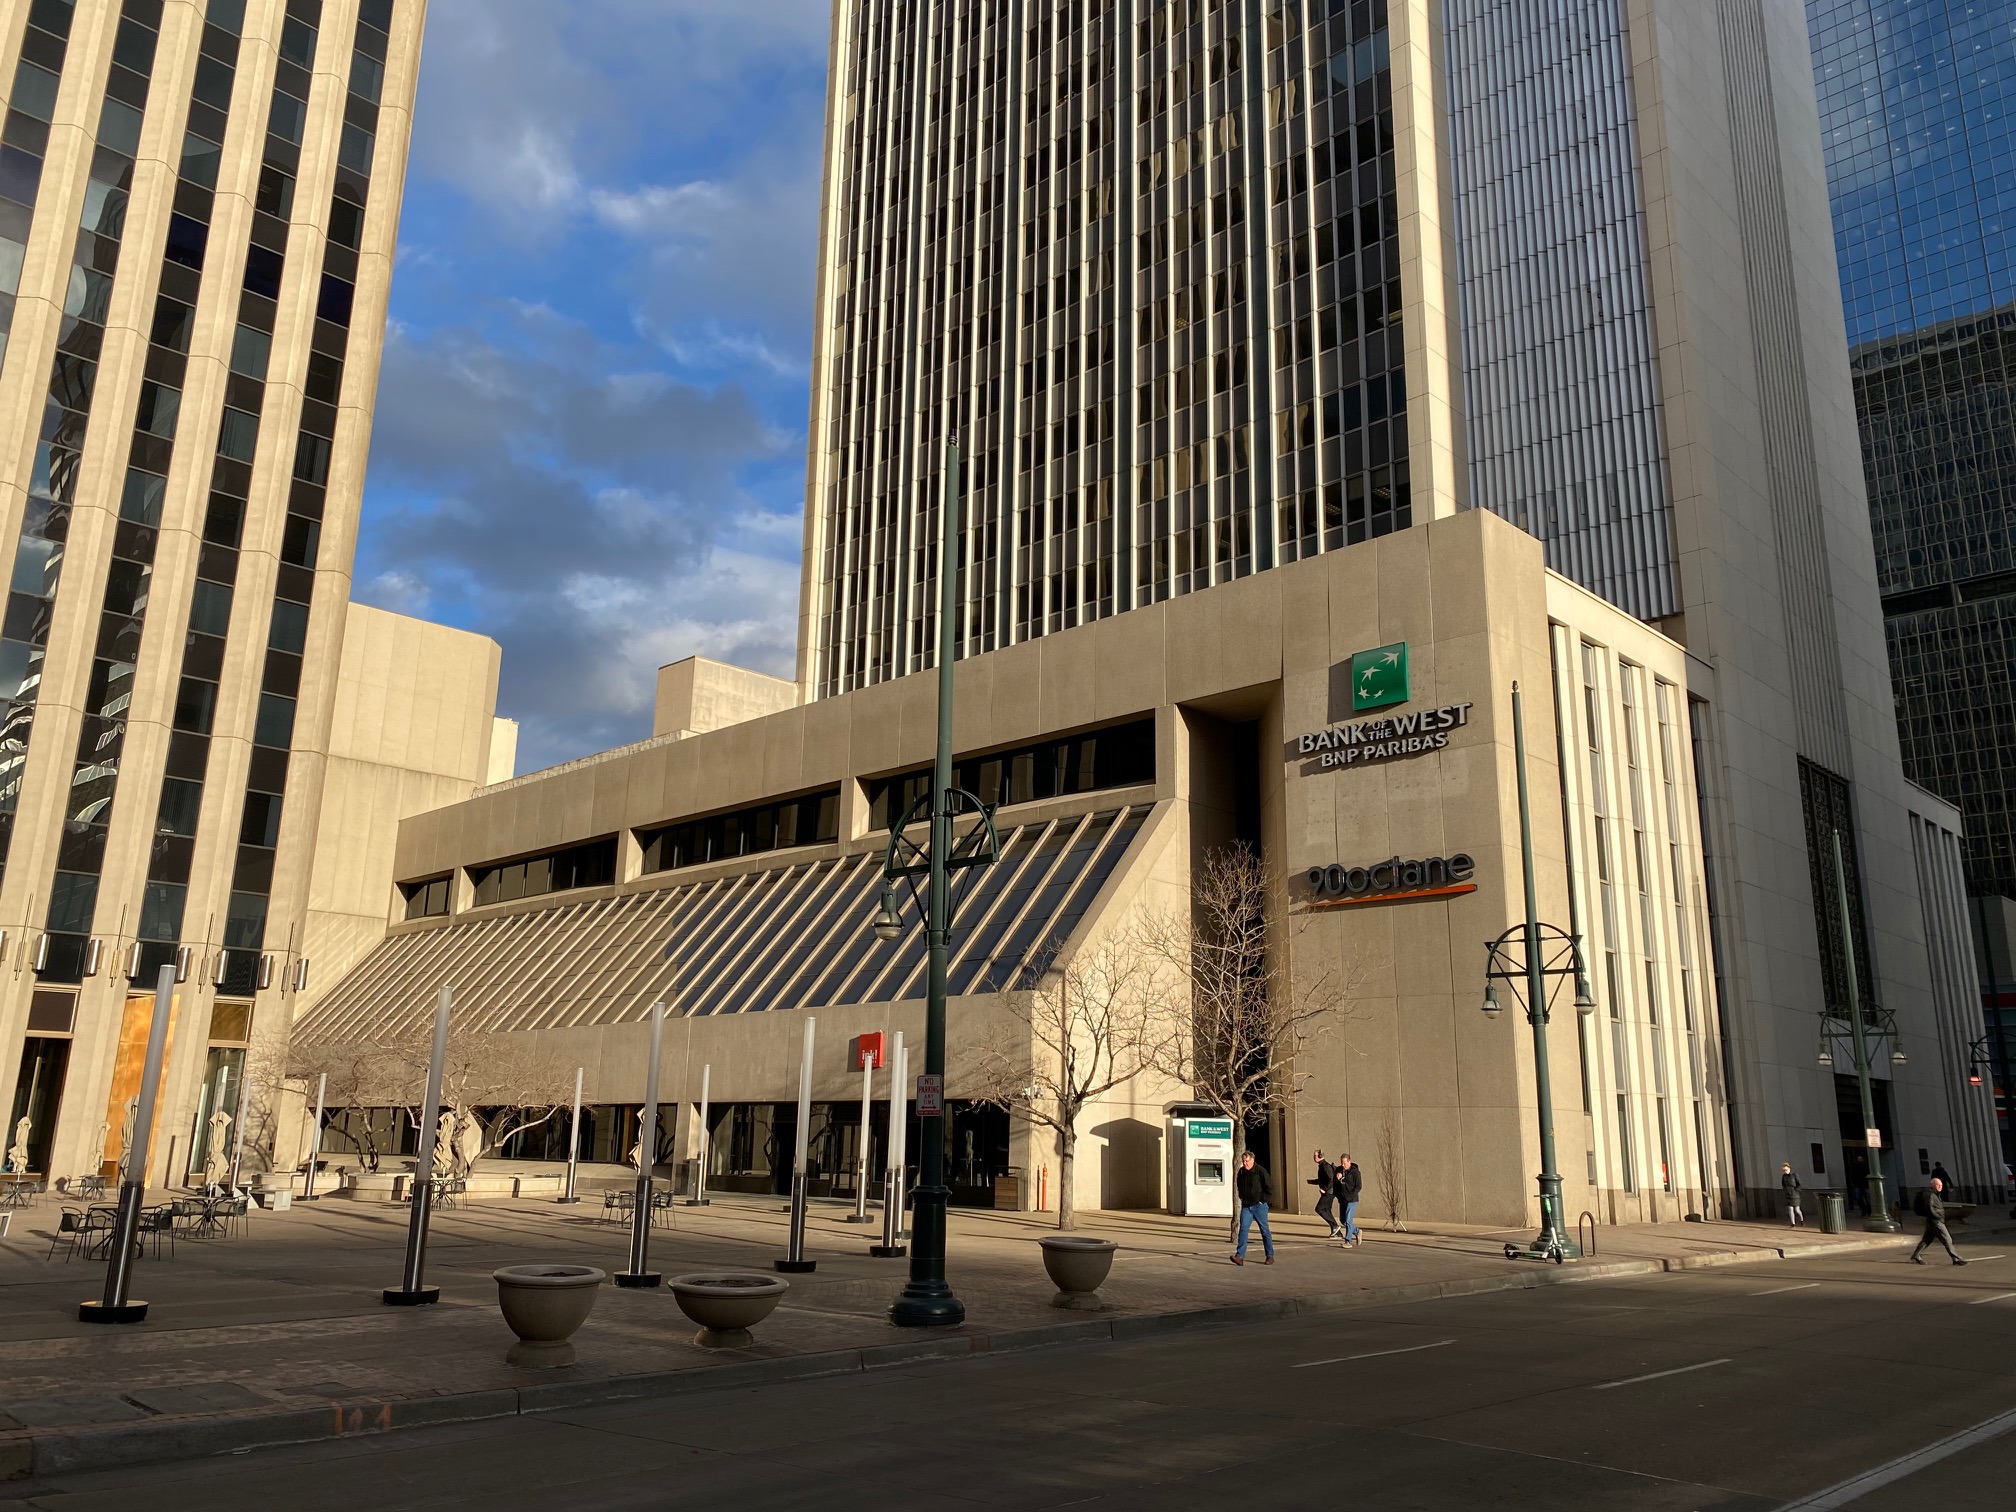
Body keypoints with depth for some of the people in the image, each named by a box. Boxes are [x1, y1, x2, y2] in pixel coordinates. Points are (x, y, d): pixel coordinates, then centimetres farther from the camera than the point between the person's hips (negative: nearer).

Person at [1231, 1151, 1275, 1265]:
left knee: (1265, 1231, 4)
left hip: (1259, 1206, -4)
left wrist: (1263, 1200, -9)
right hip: (1246, 1207, 4)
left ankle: (1270, 1256, 15)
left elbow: (1270, 1187, -8)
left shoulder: (1260, 1171, -10)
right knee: (1243, 1230, -7)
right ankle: (1239, 1256, -13)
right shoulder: (1241, 1172, 8)